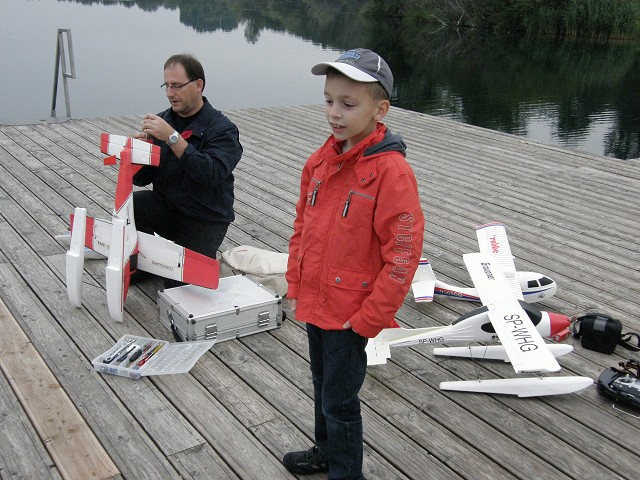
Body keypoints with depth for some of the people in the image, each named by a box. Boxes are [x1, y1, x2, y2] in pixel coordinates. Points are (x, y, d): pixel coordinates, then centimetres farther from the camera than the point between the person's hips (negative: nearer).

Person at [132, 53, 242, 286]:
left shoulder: (222, 129, -12)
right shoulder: (162, 121, 2)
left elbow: (212, 174, -31)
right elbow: (141, 179, 3)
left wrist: (173, 137, -32)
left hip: (205, 220, -4)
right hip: (165, 207, 4)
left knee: (180, 282, -16)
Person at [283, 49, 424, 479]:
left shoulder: (391, 170, -21)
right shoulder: (321, 160, 2)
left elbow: (403, 253, -21)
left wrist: (369, 319, -17)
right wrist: (295, 287, 10)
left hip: (350, 314, -7)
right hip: (314, 305, 7)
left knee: (339, 401, 8)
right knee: (323, 387, 25)